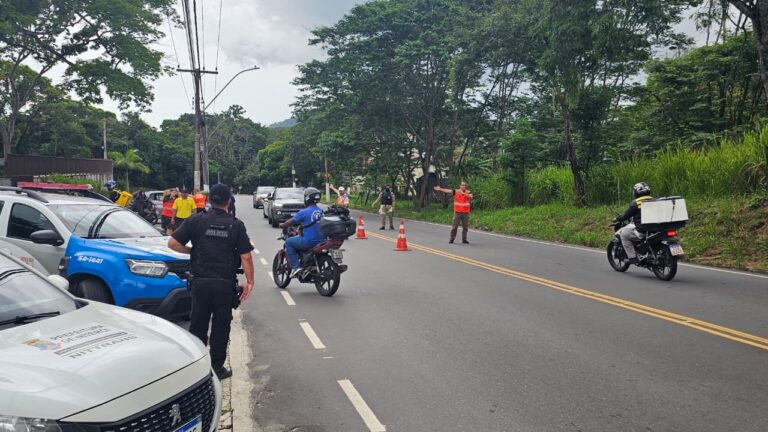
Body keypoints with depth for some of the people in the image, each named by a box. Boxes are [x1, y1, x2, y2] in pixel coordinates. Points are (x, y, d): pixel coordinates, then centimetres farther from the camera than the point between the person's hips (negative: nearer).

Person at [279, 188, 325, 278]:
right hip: (321, 241, 7)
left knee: (288, 242, 11)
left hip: (309, 242, -7)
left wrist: (282, 225, 16)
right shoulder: (321, 211, 9)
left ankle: (295, 267, -1)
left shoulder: (304, 212, -11)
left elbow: (291, 222, -4)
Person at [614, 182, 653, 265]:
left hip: (642, 230, -7)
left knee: (623, 234, 6)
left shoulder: (636, 203, -8)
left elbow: (626, 215, -2)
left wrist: (617, 219, 17)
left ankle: (632, 257, -2)